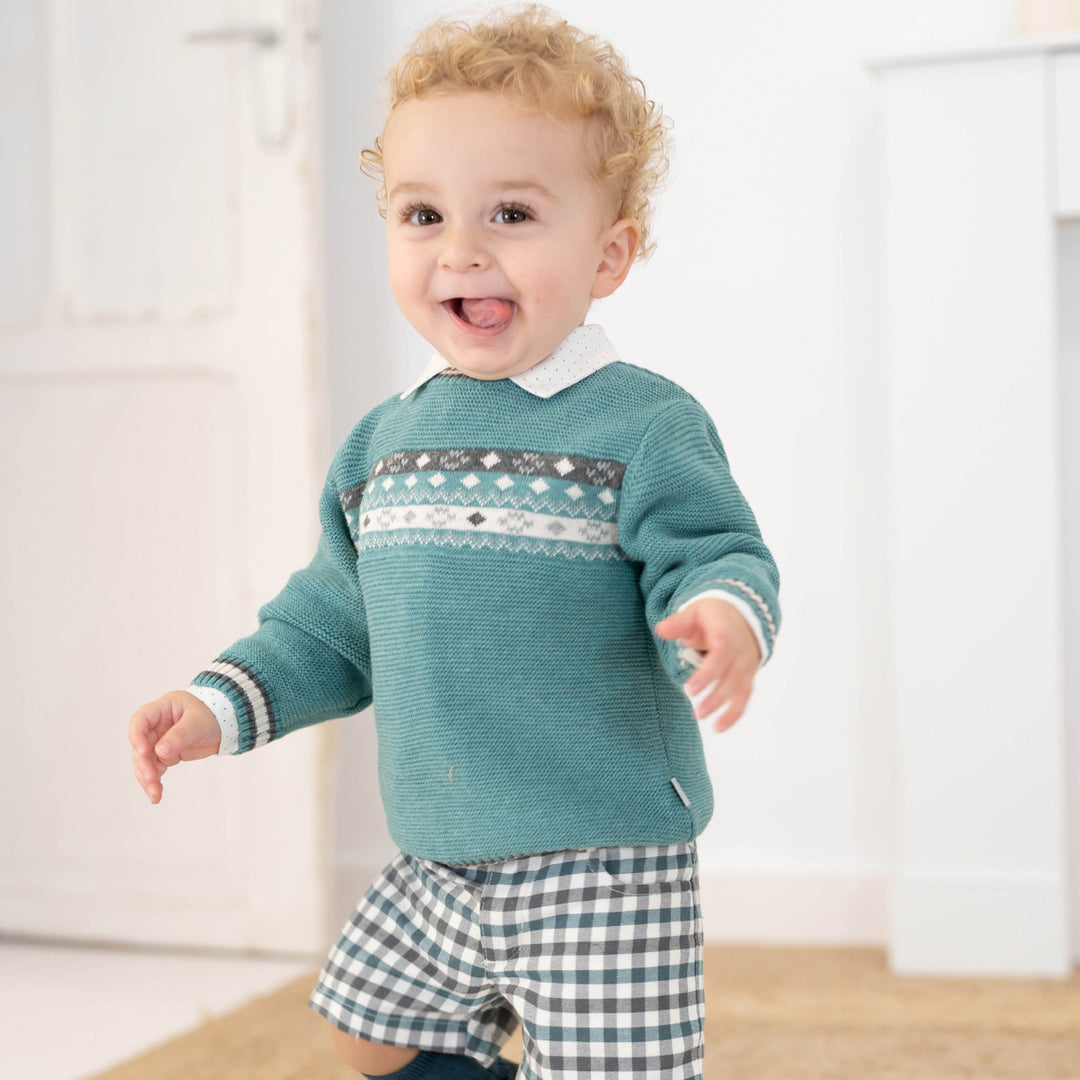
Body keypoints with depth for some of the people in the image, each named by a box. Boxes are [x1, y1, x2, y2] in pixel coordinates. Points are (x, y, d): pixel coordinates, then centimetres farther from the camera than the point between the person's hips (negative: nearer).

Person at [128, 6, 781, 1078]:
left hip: (599, 867, -6)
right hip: (436, 868, 7)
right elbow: (333, 621, 16)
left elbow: (713, 556, -16)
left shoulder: (642, 426, -12)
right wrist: (219, 703, 7)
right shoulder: (381, 445, 7)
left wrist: (722, 619, -38)